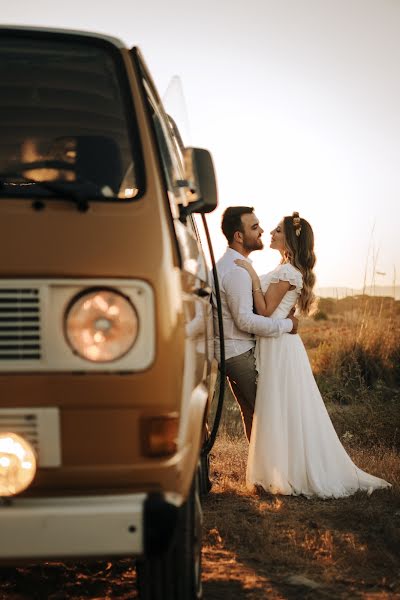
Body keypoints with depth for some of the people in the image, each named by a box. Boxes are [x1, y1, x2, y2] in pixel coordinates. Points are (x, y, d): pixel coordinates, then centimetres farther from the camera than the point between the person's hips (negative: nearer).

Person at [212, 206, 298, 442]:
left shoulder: (226, 264, 13)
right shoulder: (237, 270, -21)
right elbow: (245, 320, -25)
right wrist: (286, 324, -16)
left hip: (230, 351, 10)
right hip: (241, 353, -10)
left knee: (250, 412, 16)